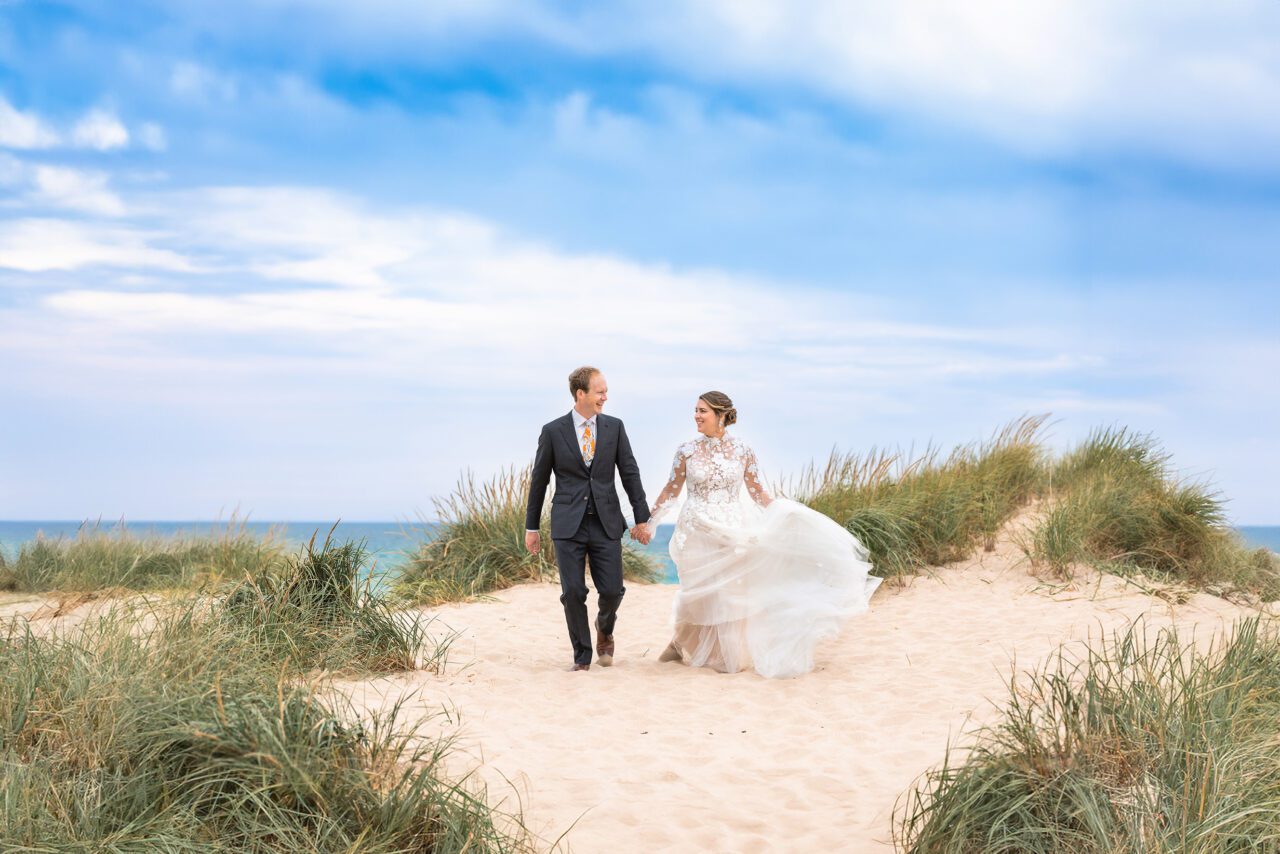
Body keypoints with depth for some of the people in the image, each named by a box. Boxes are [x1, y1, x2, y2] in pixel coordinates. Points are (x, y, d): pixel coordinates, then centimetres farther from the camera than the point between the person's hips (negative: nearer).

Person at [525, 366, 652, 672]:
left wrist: (642, 519, 5)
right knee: (573, 592, -4)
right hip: (568, 524, -1)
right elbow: (539, 480, 6)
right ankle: (582, 655, 13)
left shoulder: (614, 427, 5)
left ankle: (604, 629, 31)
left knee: (612, 590, -2)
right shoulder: (553, 431, 0)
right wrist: (532, 527, 8)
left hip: (606, 522, 1)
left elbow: (630, 473, 7)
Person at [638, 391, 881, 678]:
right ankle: (682, 643, 27)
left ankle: (729, 654, 19)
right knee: (698, 593, 5)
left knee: (732, 591, 4)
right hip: (697, 533, 0)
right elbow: (671, 491, 5)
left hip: (733, 532, 0)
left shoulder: (742, 450, -3)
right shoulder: (686, 451, -2)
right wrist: (648, 521, 3)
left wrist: (791, 516, -2)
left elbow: (757, 492, 3)